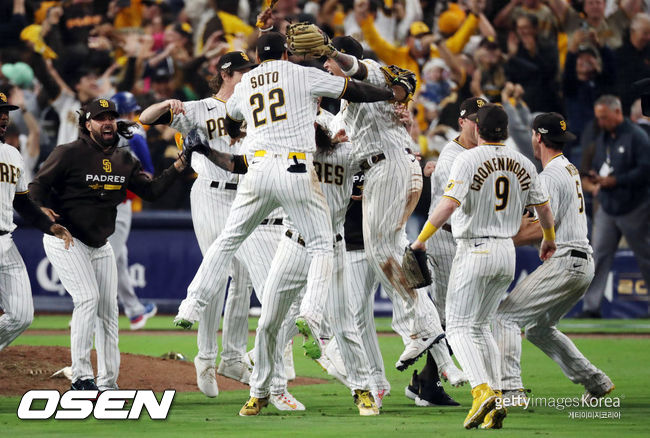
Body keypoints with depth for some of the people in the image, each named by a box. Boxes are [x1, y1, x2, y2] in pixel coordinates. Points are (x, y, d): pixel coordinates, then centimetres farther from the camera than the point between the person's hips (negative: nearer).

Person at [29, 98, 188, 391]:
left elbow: (151, 190, 3)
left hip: (100, 245, 7)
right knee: (88, 298, -20)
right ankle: (81, 377, -17)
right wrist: (42, 209, -30)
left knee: (108, 309, 6)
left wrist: (180, 165, -7)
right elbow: (38, 185, -10)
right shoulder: (69, 154, -11)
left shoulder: (124, 161, 7)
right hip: (65, 239, -7)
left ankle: (107, 383, 13)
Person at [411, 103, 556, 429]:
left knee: (459, 327, -3)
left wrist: (420, 240, -17)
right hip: (507, 253, 6)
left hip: (474, 253, -6)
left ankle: (483, 391, -25)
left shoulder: (469, 160, -11)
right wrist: (549, 240, 34)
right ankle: (495, 406, 8)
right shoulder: (523, 164, 7)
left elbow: (449, 204, -22)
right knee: (480, 327, 17)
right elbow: (543, 207, 16)